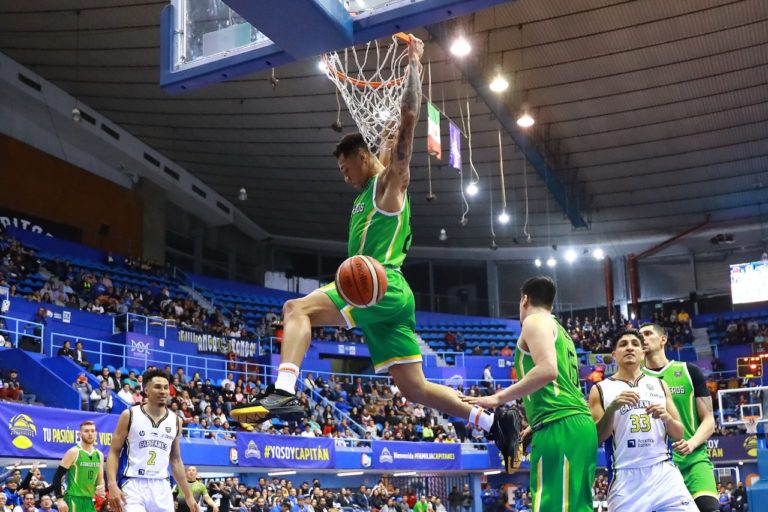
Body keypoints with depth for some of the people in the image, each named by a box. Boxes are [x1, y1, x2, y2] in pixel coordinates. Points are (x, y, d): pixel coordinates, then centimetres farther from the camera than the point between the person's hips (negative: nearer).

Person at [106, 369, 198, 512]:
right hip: (133, 485, -4)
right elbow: (114, 452, -1)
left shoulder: (175, 421, 9)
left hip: (162, 488, 4)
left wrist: (188, 495, 14)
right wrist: (112, 485, -16)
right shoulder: (129, 415, -2)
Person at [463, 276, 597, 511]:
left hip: (561, 428, -10)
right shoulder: (560, 331, 29)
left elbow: (548, 370, -17)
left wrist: (498, 398, -13)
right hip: (579, 425, 10)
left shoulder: (535, 321, 1)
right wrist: (533, 427, 38)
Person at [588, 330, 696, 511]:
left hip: (664, 472, 2)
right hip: (625, 477, -2)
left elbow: (679, 434, 14)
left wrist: (666, 417, -8)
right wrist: (612, 408, -16)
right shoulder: (600, 389, 6)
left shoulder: (659, 385, 15)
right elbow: (595, 439, -1)